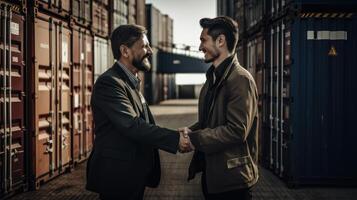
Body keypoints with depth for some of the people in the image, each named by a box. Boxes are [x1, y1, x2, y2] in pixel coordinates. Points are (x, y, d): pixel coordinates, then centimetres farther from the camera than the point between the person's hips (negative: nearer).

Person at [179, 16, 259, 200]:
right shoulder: (213, 78, 13)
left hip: (232, 179, -8)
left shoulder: (241, 79, -17)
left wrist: (193, 138, -20)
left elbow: (237, 130, -23)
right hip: (211, 173, 8)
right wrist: (190, 131, -2)